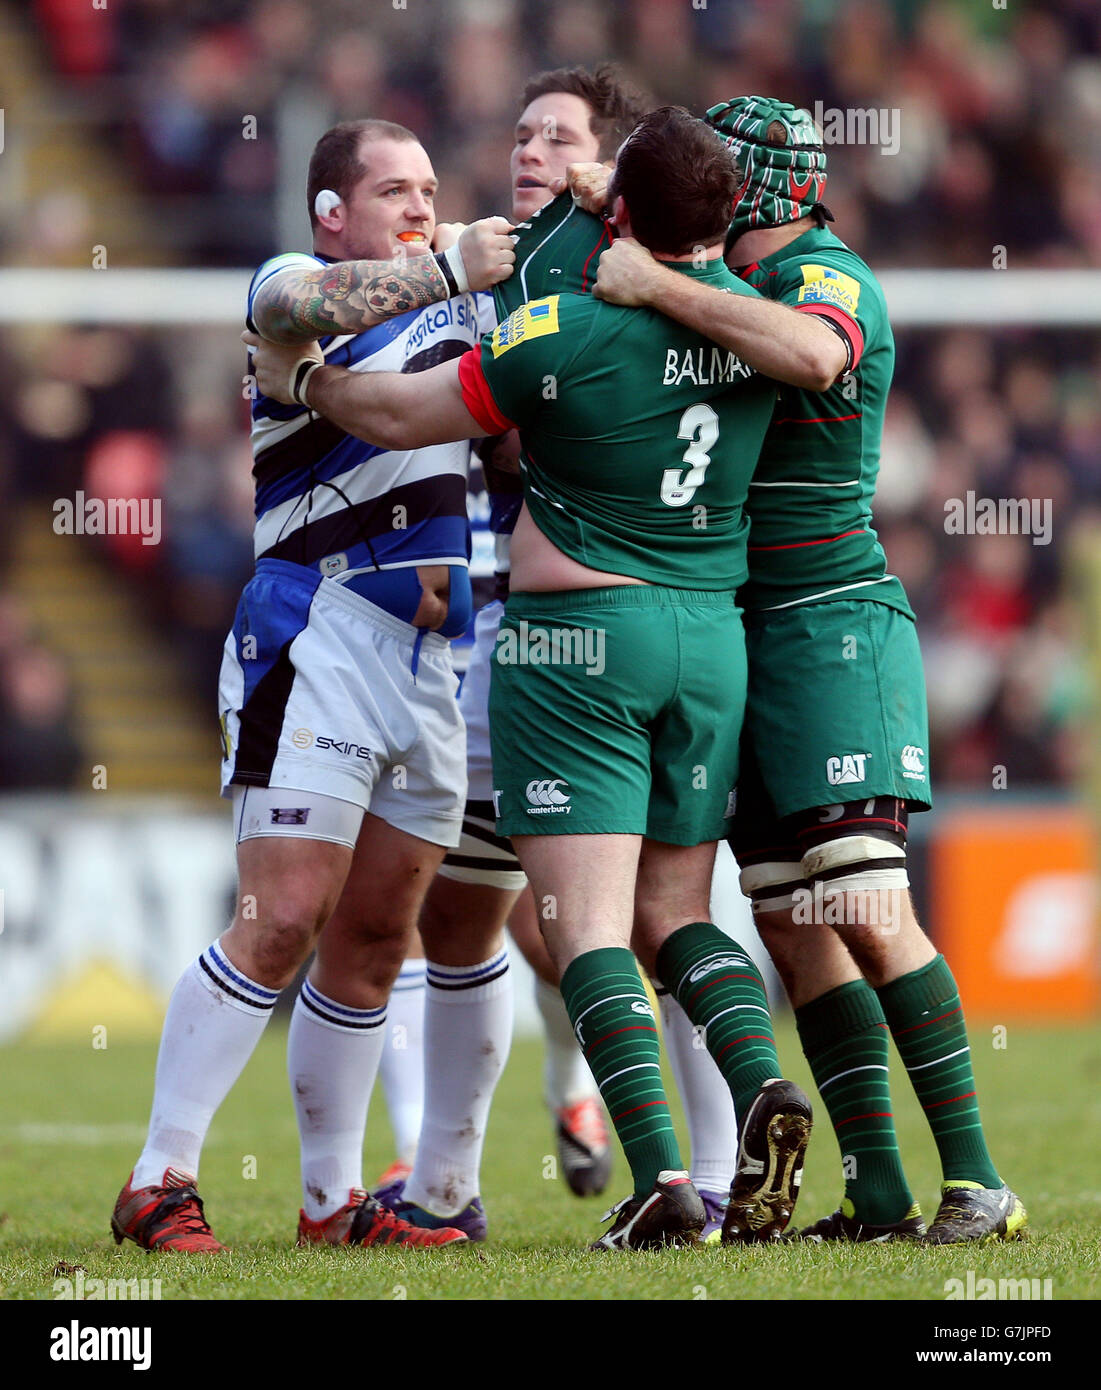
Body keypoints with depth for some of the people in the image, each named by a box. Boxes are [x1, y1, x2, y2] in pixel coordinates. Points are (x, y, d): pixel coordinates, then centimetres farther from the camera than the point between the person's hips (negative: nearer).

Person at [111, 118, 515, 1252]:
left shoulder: (452, 284, 18)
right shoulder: (292, 277, -2)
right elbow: (298, 310, -26)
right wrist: (451, 270, -25)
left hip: (435, 656, 7)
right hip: (318, 638, -7)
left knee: (374, 941, 9)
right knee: (281, 923, -13)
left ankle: (332, 1201, 15)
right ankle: (158, 1183, -10)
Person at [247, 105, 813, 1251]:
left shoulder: (566, 334, -13)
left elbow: (403, 416, -1)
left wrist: (299, 374, 18)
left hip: (577, 638, -5)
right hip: (712, 640, 5)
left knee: (588, 928, -5)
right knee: (674, 913, 15)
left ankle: (660, 1179, -18)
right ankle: (762, 1079, -13)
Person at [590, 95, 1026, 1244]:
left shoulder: (823, 278, -11)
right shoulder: (744, 294, 18)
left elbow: (813, 354, -35)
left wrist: (657, 287, -28)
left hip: (833, 625, -9)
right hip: (749, 642, 9)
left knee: (868, 916, -15)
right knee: (794, 929, 4)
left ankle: (976, 1178, -12)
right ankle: (878, 1194, 5)